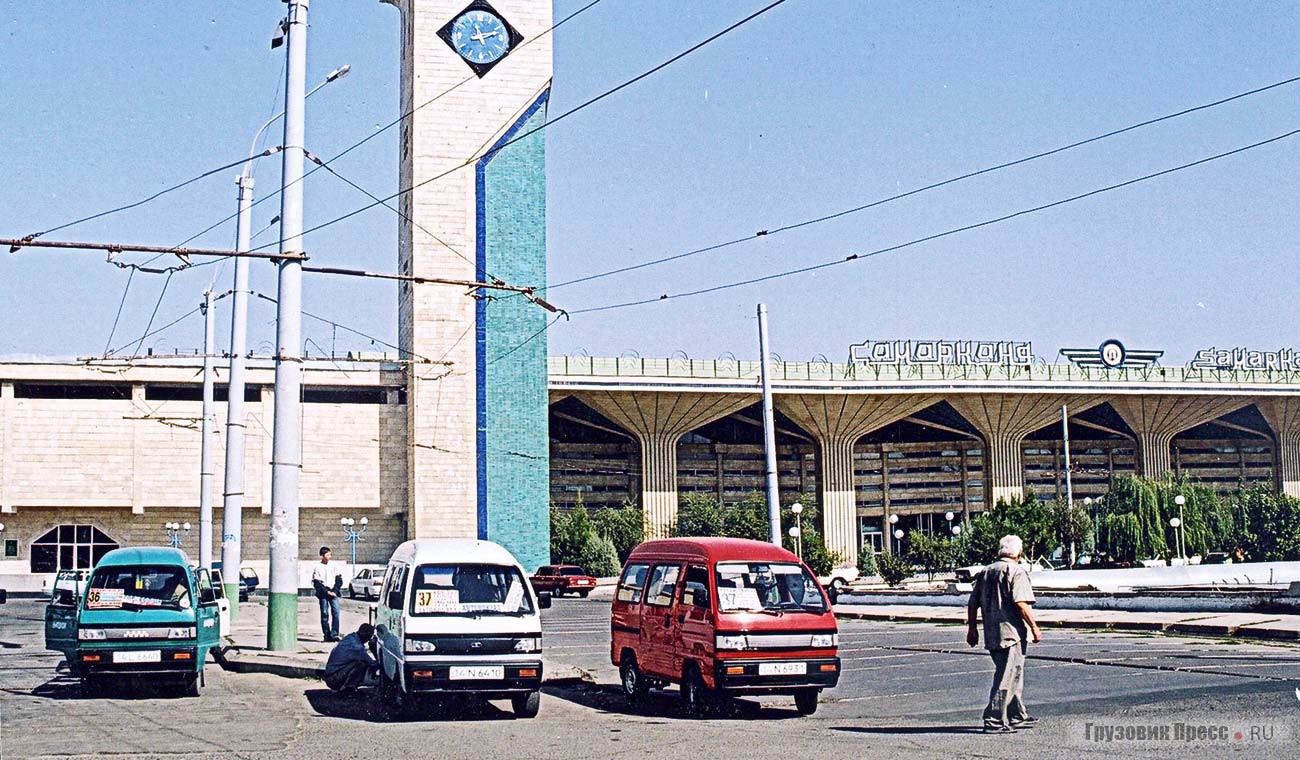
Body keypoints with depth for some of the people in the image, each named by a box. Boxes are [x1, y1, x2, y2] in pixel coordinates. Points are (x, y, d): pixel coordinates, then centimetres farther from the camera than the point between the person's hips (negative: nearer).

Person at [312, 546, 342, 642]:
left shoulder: (333, 567, 12)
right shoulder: (317, 568, 3)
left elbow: (339, 580, 9)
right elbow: (317, 583, -3)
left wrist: (334, 591, -5)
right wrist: (327, 592, -10)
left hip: (333, 592, 2)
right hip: (323, 594, -2)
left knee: (335, 612, -11)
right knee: (324, 614, -2)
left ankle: (334, 634, -14)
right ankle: (327, 635, 2)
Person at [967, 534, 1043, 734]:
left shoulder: (985, 572, 13)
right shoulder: (1017, 571, -9)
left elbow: (972, 604, 13)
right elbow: (1021, 604, -19)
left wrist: (972, 628, 20)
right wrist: (1034, 628, -12)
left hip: (991, 634, 8)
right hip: (1011, 633, -8)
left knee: (1014, 675, 19)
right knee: (1007, 678, -4)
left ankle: (1018, 716, 27)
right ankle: (995, 720, -6)